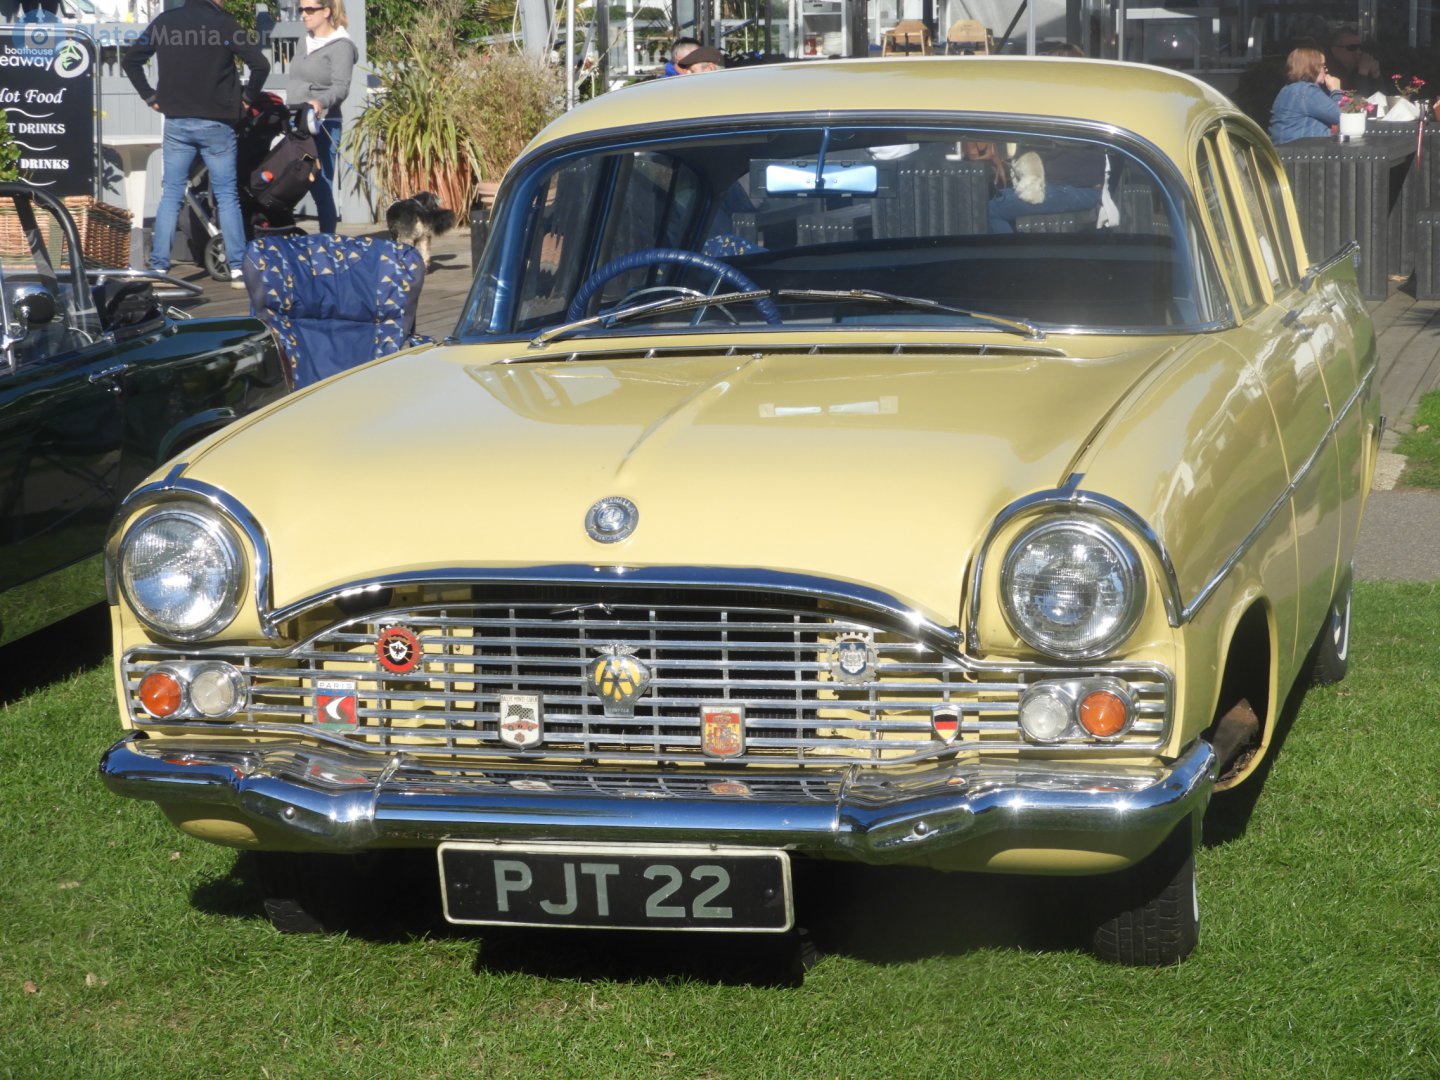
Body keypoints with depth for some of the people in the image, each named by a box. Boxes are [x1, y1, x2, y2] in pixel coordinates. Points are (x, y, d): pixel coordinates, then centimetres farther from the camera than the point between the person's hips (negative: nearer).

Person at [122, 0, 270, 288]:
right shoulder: (224, 24, -7)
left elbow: (130, 61, 9)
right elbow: (260, 64, -13)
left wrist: (150, 97, 13)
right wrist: (249, 96, 3)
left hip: (176, 123, 3)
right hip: (216, 123, -3)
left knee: (171, 195, 8)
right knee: (227, 195, 5)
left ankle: (159, 267, 3)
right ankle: (237, 268, 2)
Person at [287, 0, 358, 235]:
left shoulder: (340, 46, -6)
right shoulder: (306, 42, 19)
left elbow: (341, 87, -17)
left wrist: (321, 102, -36)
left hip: (321, 125, -8)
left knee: (321, 189, -10)